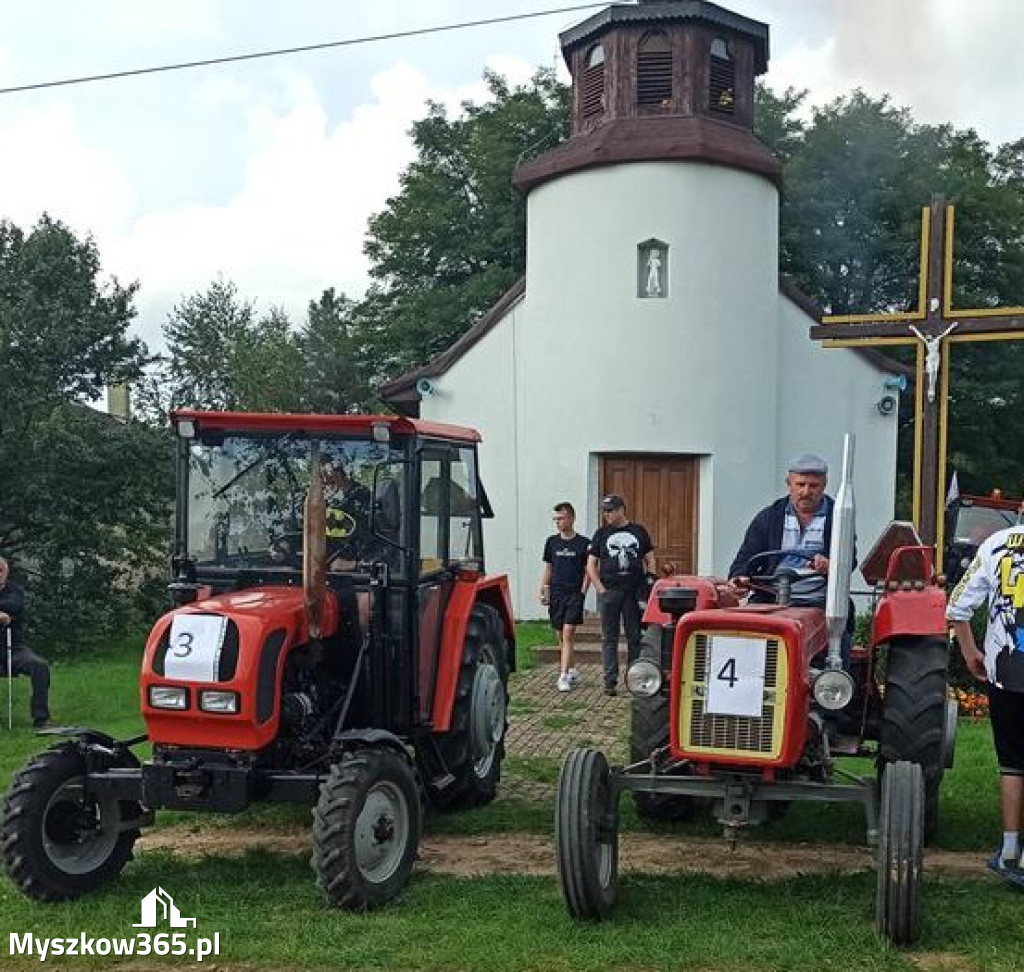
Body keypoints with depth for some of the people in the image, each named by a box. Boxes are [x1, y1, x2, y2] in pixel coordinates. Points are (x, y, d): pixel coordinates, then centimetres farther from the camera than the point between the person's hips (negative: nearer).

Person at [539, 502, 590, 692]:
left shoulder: (583, 543, -2)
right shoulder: (551, 542, 9)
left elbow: (588, 570, 1)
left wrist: (582, 592, -8)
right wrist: (543, 589, 5)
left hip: (574, 594, -4)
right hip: (556, 594, 4)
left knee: (568, 633, -13)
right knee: (561, 636, 10)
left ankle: (564, 677, -14)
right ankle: (571, 671, 25)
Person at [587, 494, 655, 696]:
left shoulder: (639, 532, 8)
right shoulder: (601, 534, 8)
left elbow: (650, 561, 12)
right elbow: (591, 565, 7)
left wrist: (650, 585, 0)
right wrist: (600, 588, -4)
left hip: (635, 592, 0)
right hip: (609, 592, 0)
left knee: (636, 637, 4)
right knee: (609, 638, 1)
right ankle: (610, 681, 4)